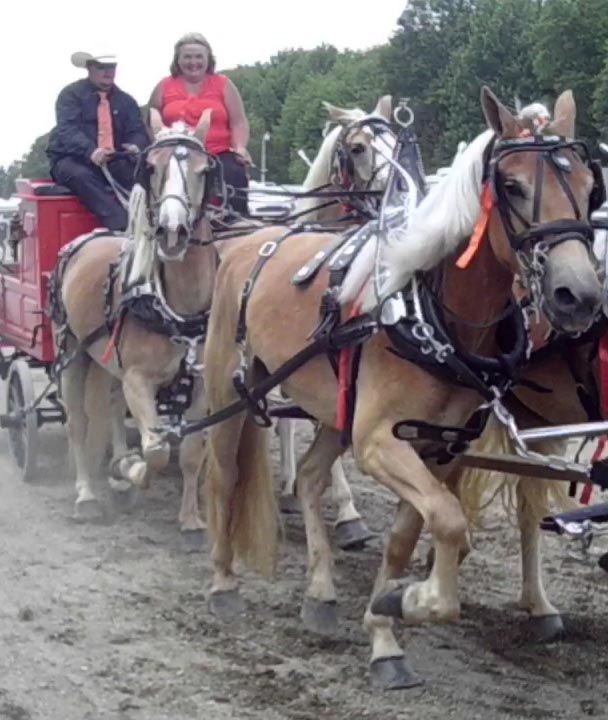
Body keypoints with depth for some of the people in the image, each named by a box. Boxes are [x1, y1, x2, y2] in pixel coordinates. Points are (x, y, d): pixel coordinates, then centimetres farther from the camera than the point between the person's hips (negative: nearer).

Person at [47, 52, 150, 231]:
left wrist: (136, 146, -25)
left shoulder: (125, 100, 12)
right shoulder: (71, 95, -1)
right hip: (72, 160, -4)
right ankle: (121, 225, -55)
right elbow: (67, 130, -17)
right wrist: (90, 151, -38)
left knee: (138, 172, -28)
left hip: (113, 162, 4)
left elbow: (138, 132, 3)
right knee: (81, 176, -39)